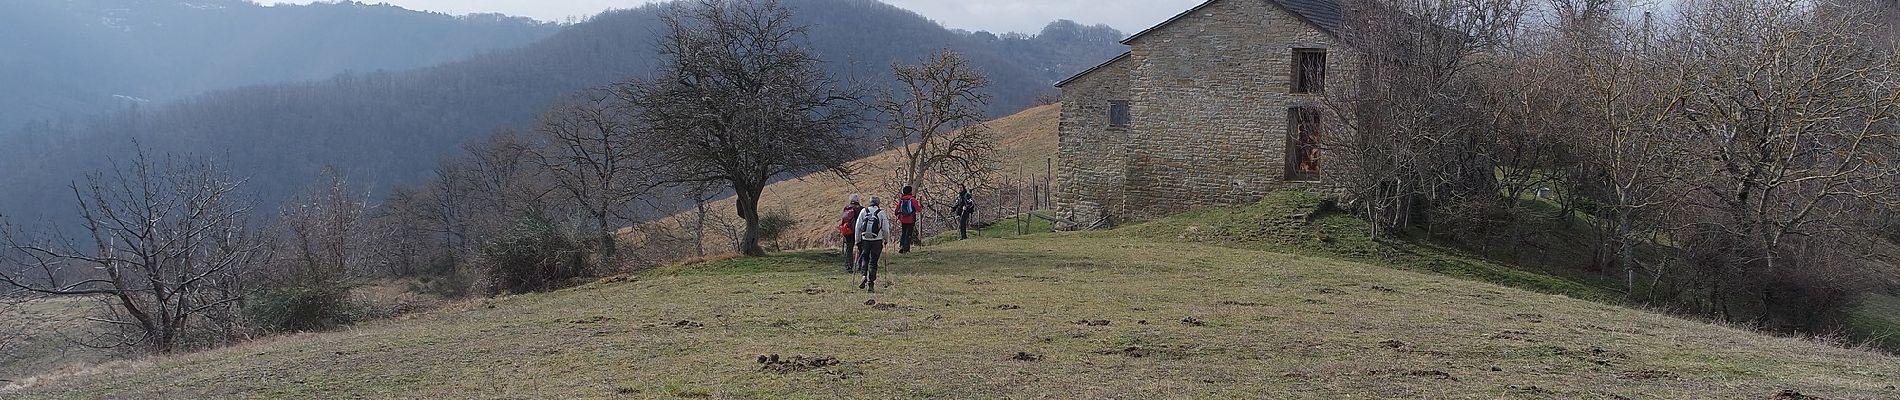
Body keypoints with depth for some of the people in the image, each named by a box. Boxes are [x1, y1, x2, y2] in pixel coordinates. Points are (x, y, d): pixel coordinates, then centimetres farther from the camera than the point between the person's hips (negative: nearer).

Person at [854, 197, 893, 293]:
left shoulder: (863, 211, 1)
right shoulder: (881, 213, -3)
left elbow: (857, 227, 2)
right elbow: (885, 228, -2)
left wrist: (858, 241, 10)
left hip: (865, 240, 1)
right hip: (877, 241, -1)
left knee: (864, 259, 18)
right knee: (873, 262, 5)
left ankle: (864, 276, -5)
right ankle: (871, 283, 3)